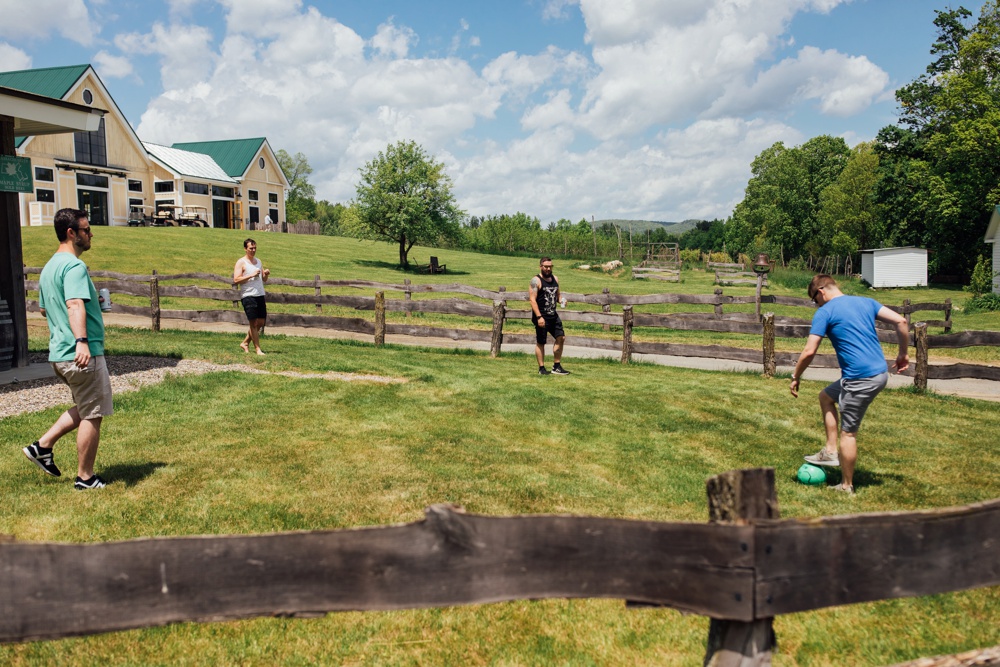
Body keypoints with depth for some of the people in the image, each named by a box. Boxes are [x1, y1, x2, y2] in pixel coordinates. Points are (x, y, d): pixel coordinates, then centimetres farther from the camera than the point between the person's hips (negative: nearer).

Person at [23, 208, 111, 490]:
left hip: (59, 353, 9)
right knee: (92, 415, 2)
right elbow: (75, 304, -31)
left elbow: (44, 308, 27)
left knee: (84, 409, 24)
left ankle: (42, 445, 18)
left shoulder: (49, 267, 15)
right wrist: (82, 341, -43)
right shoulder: (74, 266, -15)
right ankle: (85, 478, 11)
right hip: (83, 354, -9)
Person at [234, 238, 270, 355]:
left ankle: (245, 343, 23)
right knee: (254, 323, -6)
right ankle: (257, 349, -2)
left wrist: (266, 274, -1)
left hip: (260, 295, 7)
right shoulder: (241, 262, -3)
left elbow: (264, 280, 21)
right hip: (248, 296, -7)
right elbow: (236, 280, -13)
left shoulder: (258, 261, 17)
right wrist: (251, 275, -18)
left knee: (261, 322, 8)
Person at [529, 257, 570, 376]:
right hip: (541, 317, -7)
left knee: (560, 338, 4)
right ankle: (541, 368, 12)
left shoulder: (555, 279, 12)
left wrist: (561, 300, -2)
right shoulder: (536, 281, -10)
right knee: (540, 343, 2)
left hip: (553, 316, 7)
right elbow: (532, 299, -15)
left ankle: (556, 367, 15)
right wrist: (539, 317, -22)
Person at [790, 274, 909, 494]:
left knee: (848, 432, 4)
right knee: (826, 396, 25)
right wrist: (904, 354, 15)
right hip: (880, 372, 8)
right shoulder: (866, 302, 13)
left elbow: (809, 352, -11)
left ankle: (847, 486, 15)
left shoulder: (824, 313, -6)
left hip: (860, 379, -8)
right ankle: (830, 451, 23)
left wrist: (795, 377, 2)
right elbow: (901, 321, 6)